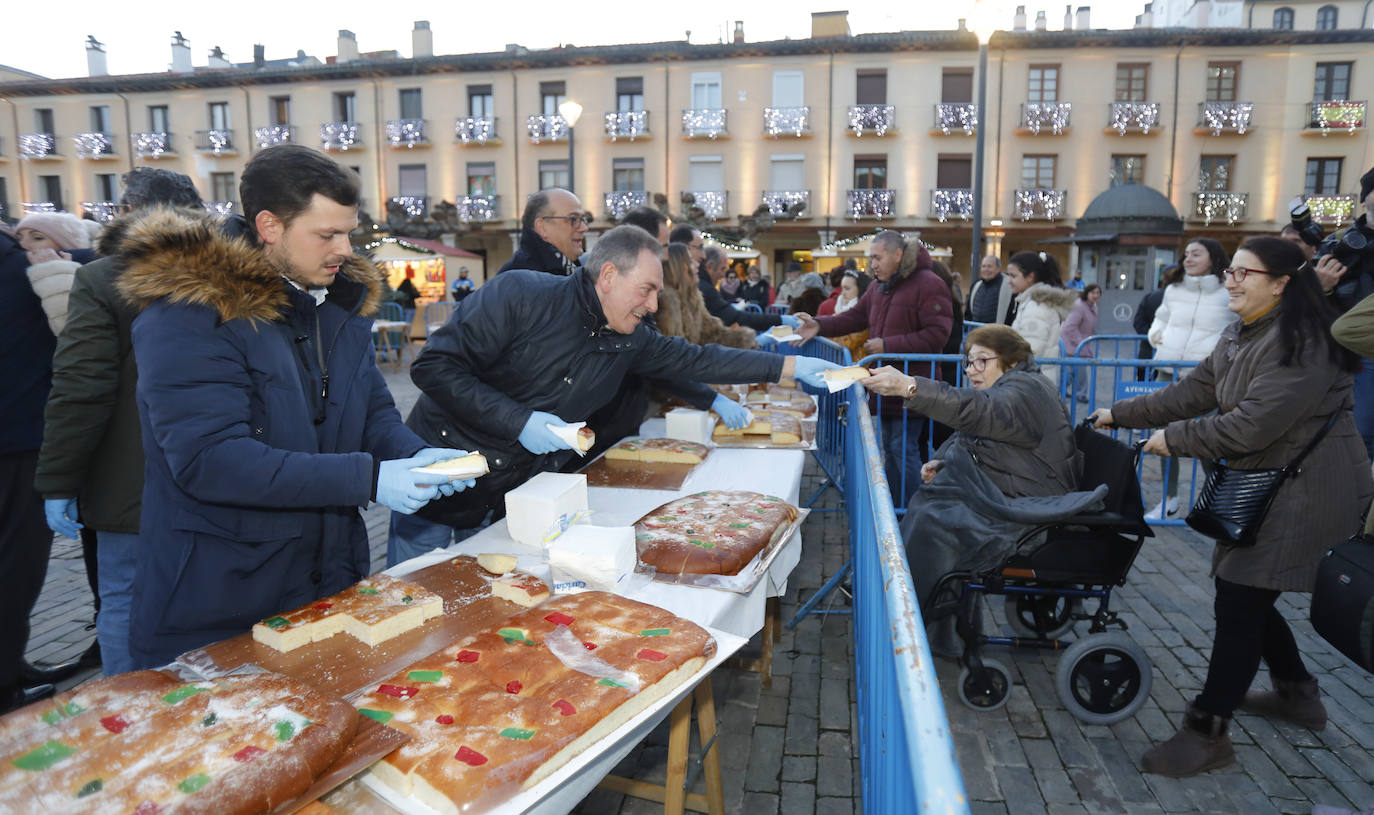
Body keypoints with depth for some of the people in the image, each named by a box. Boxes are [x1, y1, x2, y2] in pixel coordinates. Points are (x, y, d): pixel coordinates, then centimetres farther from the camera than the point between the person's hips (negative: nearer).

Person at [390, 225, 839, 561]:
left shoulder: (629, 340, 1)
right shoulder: (520, 295, -19)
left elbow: (696, 359, 8)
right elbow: (434, 366, -20)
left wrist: (794, 366, 6)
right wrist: (519, 422, -26)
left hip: (514, 497, 5)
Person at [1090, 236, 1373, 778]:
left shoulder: (1300, 343, -21)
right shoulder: (1240, 336, 9)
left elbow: (1253, 425, -27)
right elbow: (1194, 391, 11)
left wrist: (1173, 438, -16)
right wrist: (1121, 414, 7)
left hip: (1305, 493, -9)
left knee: (1239, 603, -9)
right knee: (1248, 596, 17)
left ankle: (1207, 733, 0)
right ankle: (1298, 695, 39)